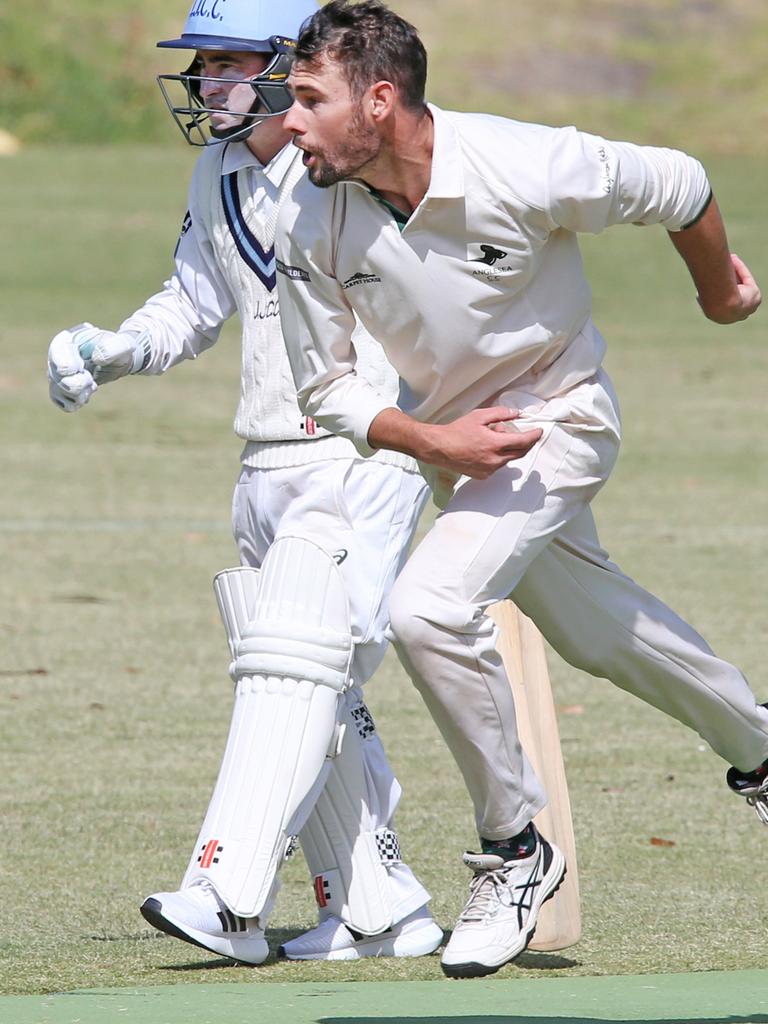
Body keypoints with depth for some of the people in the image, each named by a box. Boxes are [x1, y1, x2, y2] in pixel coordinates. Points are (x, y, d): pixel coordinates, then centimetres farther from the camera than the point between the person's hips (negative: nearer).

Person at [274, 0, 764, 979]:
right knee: (596, 631, 22)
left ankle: (514, 850, -6)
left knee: (428, 608, -24)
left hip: (557, 419, -5)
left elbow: (677, 186, -12)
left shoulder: (526, 169, -31)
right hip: (445, 433, 6)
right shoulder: (312, 221, -19)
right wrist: (432, 441, -24)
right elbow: (326, 386, -6)